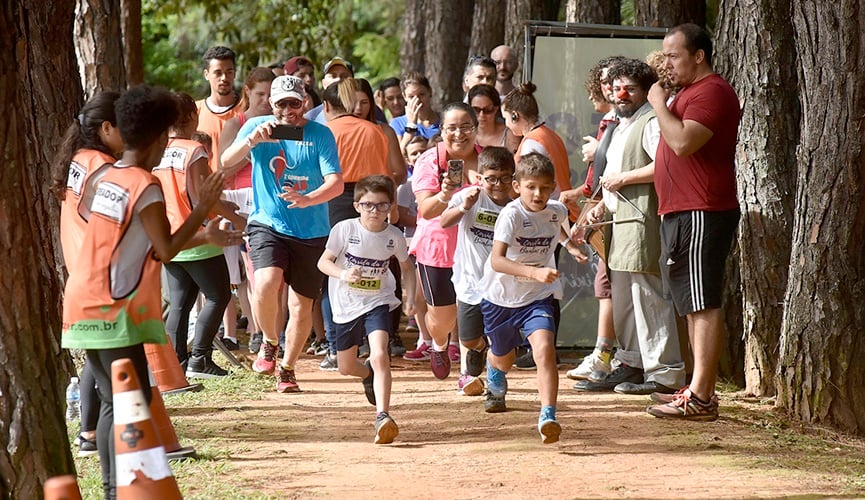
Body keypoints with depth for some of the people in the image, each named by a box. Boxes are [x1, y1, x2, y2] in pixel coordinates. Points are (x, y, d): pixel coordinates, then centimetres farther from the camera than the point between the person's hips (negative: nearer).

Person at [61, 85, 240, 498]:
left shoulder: (109, 177, 13)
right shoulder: (146, 187, -14)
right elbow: (166, 250, -16)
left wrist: (206, 237, 20)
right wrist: (204, 208, -9)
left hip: (86, 307, 9)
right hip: (113, 312, -9)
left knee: (115, 402, 14)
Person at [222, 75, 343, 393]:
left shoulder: (320, 134, -3)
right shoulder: (257, 127, 2)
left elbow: (335, 182, -11)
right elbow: (227, 160, -12)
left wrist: (307, 199, -31)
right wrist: (253, 140, -31)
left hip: (311, 232, 1)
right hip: (268, 224, -1)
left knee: (302, 306, 4)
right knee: (266, 284, -26)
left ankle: (287, 369, 25)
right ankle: (269, 343, 2)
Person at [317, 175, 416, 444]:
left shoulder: (394, 237, -7)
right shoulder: (345, 229, -13)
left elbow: (406, 268, 10)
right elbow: (323, 262, -9)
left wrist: (410, 297, -3)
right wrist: (342, 274, -29)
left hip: (378, 303, -1)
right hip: (346, 305, 1)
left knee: (379, 355, -26)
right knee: (346, 367, 16)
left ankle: (382, 416, -29)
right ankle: (369, 375, 52)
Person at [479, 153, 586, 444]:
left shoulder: (556, 211, -7)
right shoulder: (512, 215, -24)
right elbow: (496, 260, -39)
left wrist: (570, 245, 13)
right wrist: (535, 272, -50)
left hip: (537, 299, 2)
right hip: (501, 298, -1)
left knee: (544, 349, -25)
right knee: (503, 357, 23)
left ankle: (548, 416, -29)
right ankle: (495, 385, 59)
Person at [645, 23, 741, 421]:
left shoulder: (711, 91, -12)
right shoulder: (690, 92, 23)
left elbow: (683, 141, -25)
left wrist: (660, 104, -15)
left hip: (701, 214, -11)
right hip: (681, 212, 11)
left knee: (703, 304, -12)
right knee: (693, 306, 14)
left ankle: (700, 398, -15)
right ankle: (701, 390, 19)